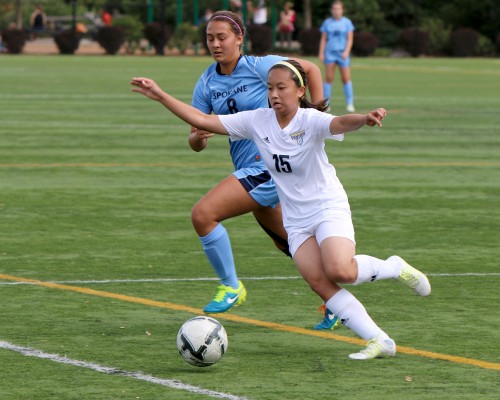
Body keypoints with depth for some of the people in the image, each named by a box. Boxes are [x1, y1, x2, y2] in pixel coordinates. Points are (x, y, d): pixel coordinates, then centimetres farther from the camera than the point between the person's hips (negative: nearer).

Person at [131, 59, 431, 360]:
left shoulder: (310, 120, -16)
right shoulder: (258, 121, -2)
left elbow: (340, 123, -38)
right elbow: (203, 120, 0)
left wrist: (365, 119, -61)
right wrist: (161, 96, -5)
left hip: (329, 208, -5)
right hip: (296, 220, 5)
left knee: (339, 271, -28)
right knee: (319, 281, -16)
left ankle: (395, 268, 2)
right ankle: (379, 341, -13)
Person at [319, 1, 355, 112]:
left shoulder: (347, 22, 2)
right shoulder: (327, 23, 7)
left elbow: (350, 39, -1)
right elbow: (323, 39, 9)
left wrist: (346, 51, -14)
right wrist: (321, 53, 1)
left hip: (343, 54, -1)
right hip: (330, 53, 1)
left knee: (346, 78, -5)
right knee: (328, 78, -2)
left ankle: (350, 103, 0)